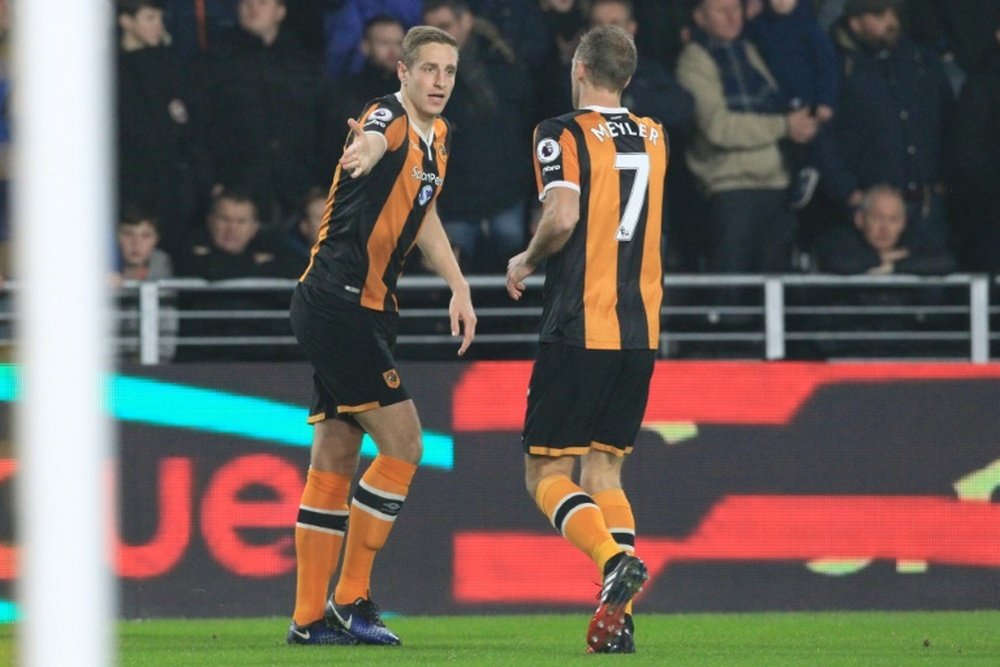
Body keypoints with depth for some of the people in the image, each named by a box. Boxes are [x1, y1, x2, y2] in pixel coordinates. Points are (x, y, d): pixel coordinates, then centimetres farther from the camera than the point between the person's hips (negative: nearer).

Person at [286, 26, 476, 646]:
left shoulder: (437, 138, 13)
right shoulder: (390, 118, -15)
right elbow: (372, 141, -40)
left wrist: (459, 287, 17)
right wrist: (367, 149, -65)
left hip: (364, 311, 9)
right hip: (341, 306, -9)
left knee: (334, 463, 9)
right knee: (402, 444, -9)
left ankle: (311, 616, 12)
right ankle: (350, 599, -3)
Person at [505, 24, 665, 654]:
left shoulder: (564, 133, -7)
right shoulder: (655, 137, 12)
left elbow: (563, 216, -20)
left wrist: (525, 261, -2)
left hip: (580, 330, -6)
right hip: (641, 331, 6)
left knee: (547, 472, 1)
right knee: (605, 470, 11)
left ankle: (615, 560, -24)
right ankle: (617, 618, -3)